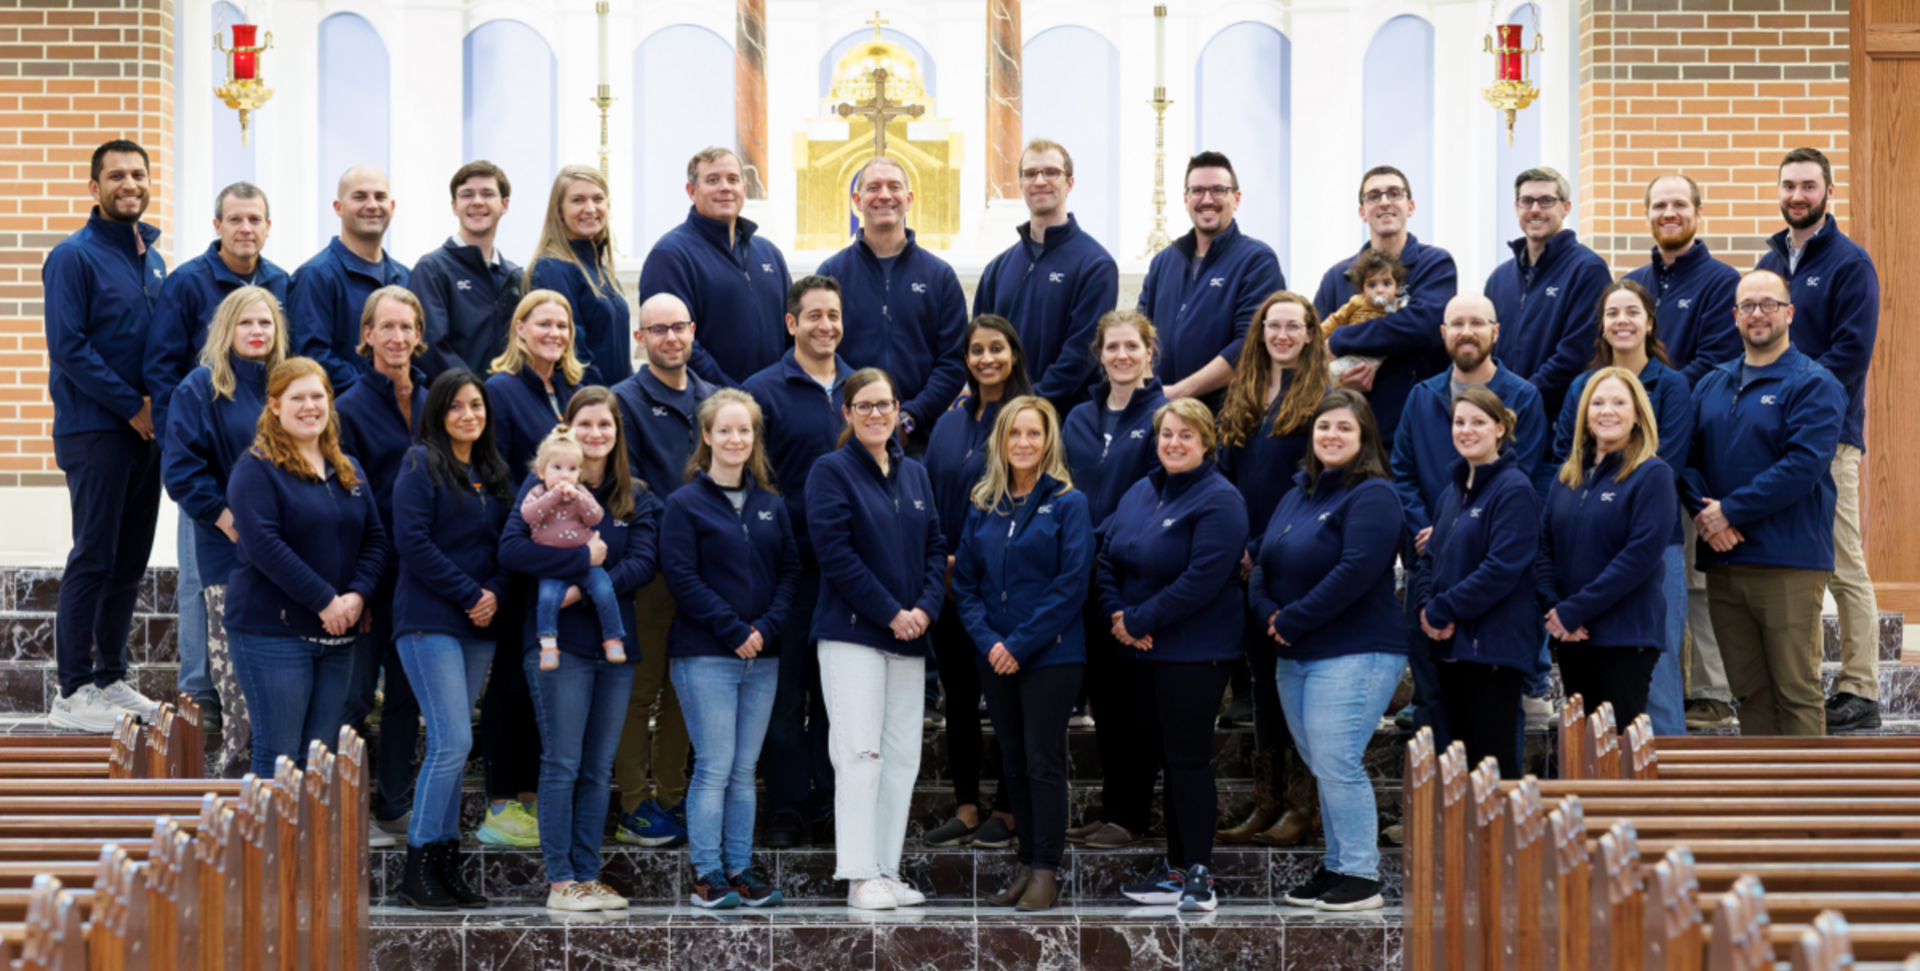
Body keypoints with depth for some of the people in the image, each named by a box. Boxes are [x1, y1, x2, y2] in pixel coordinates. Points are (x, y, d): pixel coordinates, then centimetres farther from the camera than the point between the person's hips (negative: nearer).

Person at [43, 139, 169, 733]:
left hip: (145, 431, 7)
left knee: (130, 561, 10)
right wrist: (131, 406, -15)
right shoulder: (74, 257, -7)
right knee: (93, 559, -7)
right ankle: (73, 692, -2)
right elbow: (68, 347, -14)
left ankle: (110, 678, 18)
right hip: (94, 431, -7)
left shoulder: (153, 259, 15)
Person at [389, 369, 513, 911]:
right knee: (453, 742, -13)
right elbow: (413, 541, -12)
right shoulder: (422, 464, -3)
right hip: (429, 620, -6)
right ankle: (418, 869, -6)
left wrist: (495, 592, -4)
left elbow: (507, 545, 16)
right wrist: (469, 594, -13)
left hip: (478, 626, 6)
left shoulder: (494, 474, 17)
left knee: (450, 745, 7)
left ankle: (445, 864, 10)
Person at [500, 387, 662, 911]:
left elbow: (645, 561, -3)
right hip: (558, 643, -4)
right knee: (562, 764, -5)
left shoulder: (636, 497, 11)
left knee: (599, 768, 7)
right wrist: (584, 558, -16)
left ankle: (588, 875, 12)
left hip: (615, 643, 4)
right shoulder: (543, 484, 1)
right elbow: (512, 548, -12)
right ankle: (560, 881, -2)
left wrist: (588, 591, -15)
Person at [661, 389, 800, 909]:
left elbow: (791, 570, 10)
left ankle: (740, 868, 13)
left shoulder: (771, 505, 13)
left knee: (744, 769, 8)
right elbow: (682, 577, -10)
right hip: (705, 656, -5)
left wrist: (766, 628, -6)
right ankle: (707, 874, 2)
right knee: (714, 767, -5)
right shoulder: (685, 504, -2)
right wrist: (733, 631, -14)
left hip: (762, 656, 5)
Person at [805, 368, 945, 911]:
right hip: (852, 632, -6)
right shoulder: (831, 472, -3)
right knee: (860, 752, -10)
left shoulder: (915, 475, 15)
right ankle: (860, 876, -8)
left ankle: (887, 871, 10)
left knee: (903, 755, 5)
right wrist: (890, 613, -14)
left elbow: (935, 547, 13)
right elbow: (835, 552, -12)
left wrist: (925, 608, -5)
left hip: (910, 636, 6)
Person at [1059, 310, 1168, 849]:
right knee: (1100, 693, 10)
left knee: (1129, 696, -1)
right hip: (1083, 578, 5)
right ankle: (1108, 806, 18)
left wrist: (1098, 541, -16)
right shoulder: (1079, 419, 14)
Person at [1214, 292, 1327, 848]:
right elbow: (1226, 476, 14)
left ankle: (1303, 806, 3)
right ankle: (1267, 801, 16)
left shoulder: (1322, 398, -4)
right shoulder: (1243, 397, 14)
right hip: (1251, 562, 6)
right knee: (1262, 677, 10)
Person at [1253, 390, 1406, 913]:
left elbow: (1356, 572, -20)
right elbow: (1262, 558, 16)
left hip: (1353, 654, -9)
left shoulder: (1372, 496, -10)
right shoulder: (1298, 494, 17)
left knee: (1336, 762, -12)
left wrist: (1292, 621, -15)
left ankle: (1361, 875, -6)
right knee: (1322, 766, 12)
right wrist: (1268, 612, -5)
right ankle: (1337, 866, 20)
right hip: (1294, 656, 9)